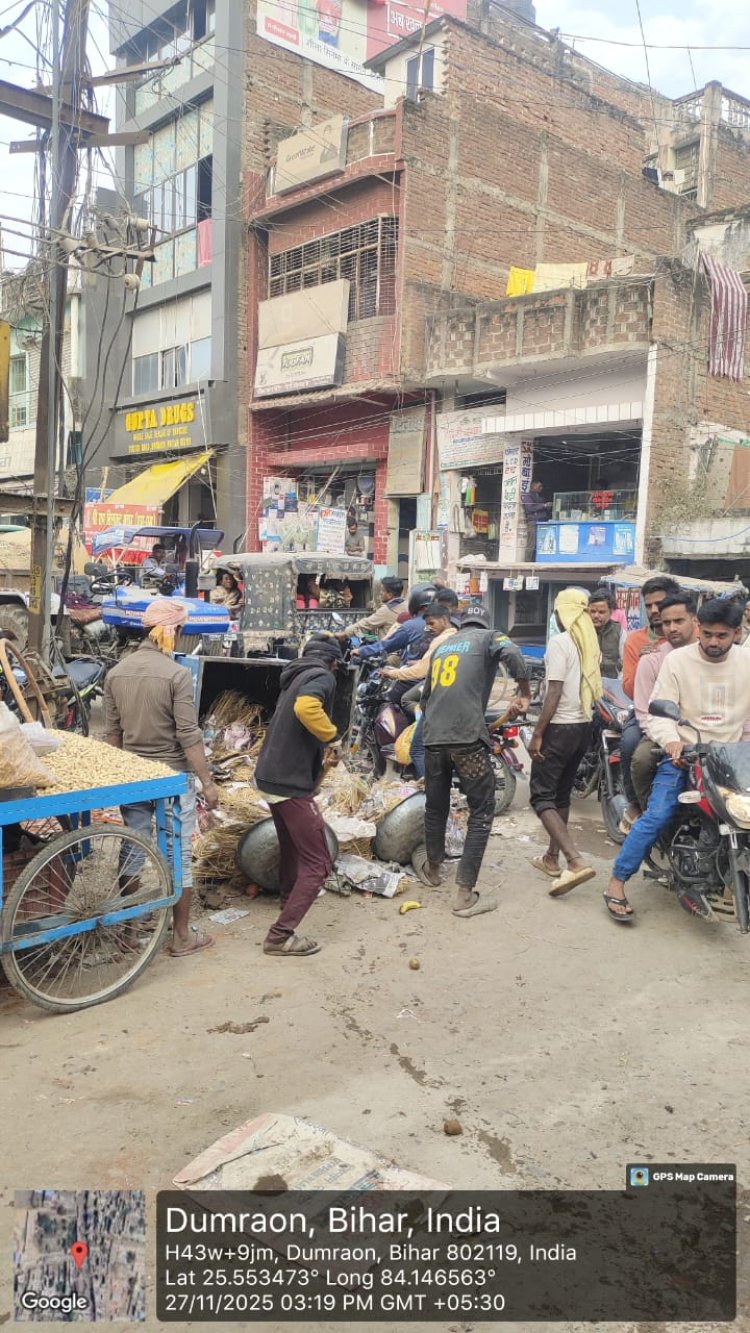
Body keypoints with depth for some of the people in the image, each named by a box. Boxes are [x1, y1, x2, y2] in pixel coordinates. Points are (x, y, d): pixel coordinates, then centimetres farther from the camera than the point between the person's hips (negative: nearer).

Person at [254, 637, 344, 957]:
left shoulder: (297, 676, 15)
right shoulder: (323, 676, -12)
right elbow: (305, 707, -34)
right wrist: (329, 733, -18)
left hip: (271, 776, 9)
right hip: (292, 782, -9)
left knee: (292, 845, 30)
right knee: (317, 863, -3)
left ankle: (289, 898, 51)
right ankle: (280, 936, -6)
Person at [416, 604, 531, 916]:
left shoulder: (441, 646, 24)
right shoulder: (488, 637, 9)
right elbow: (511, 653, -15)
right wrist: (525, 694, -4)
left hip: (433, 739, 6)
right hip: (468, 739, -5)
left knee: (436, 807, 22)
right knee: (481, 813, 3)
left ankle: (432, 867, 41)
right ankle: (465, 895, 0)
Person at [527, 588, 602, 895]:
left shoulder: (559, 642, -14)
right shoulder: (590, 643, 8)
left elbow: (554, 693, -19)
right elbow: (594, 689, 13)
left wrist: (537, 733, -16)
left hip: (560, 727, -8)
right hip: (584, 726, 8)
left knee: (541, 796, -5)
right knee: (562, 794, 18)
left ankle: (576, 862, -18)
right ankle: (552, 857, 27)